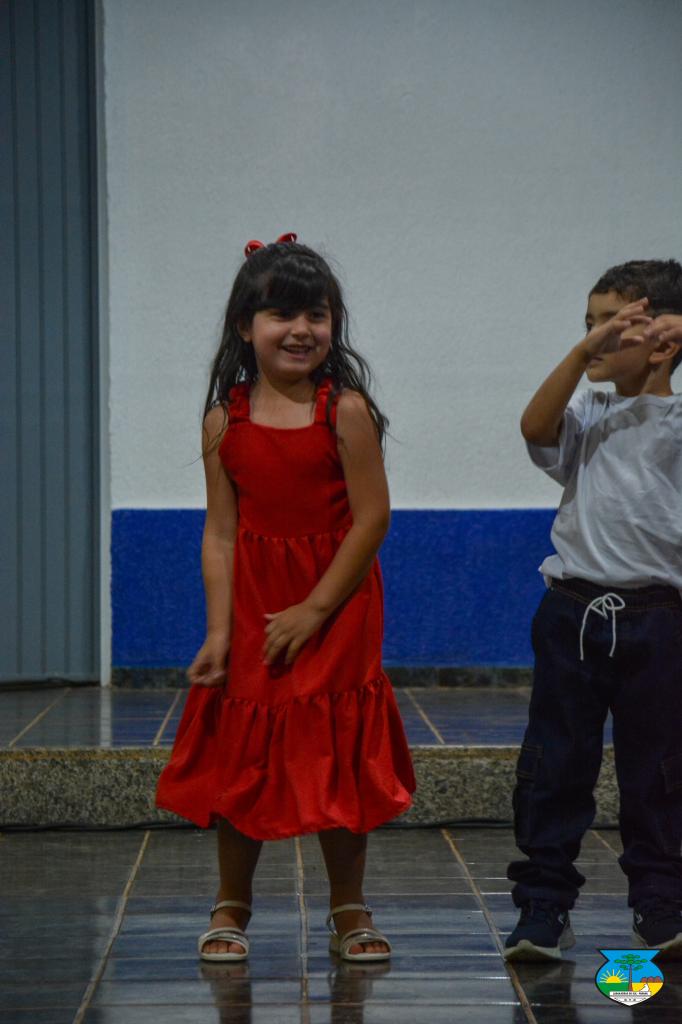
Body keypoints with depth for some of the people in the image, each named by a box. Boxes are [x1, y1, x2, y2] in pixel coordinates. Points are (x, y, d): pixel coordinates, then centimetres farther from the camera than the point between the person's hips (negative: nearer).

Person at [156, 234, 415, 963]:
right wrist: (219, 629, -9)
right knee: (242, 756, 8)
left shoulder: (345, 410, -10)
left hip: (334, 609, -2)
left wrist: (315, 610, -13)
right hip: (252, 609, 2)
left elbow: (371, 518, -12)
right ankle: (231, 909, 22)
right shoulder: (225, 420, -2)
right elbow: (221, 532, -2)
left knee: (340, 756, 5)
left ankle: (349, 911, 19)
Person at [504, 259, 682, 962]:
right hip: (574, 613, 2)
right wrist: (584, 351, -20)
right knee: (553, 769, 3)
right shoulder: (586, 418, 8)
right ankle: (542, 910, 9)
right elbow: (536, 427, -11)